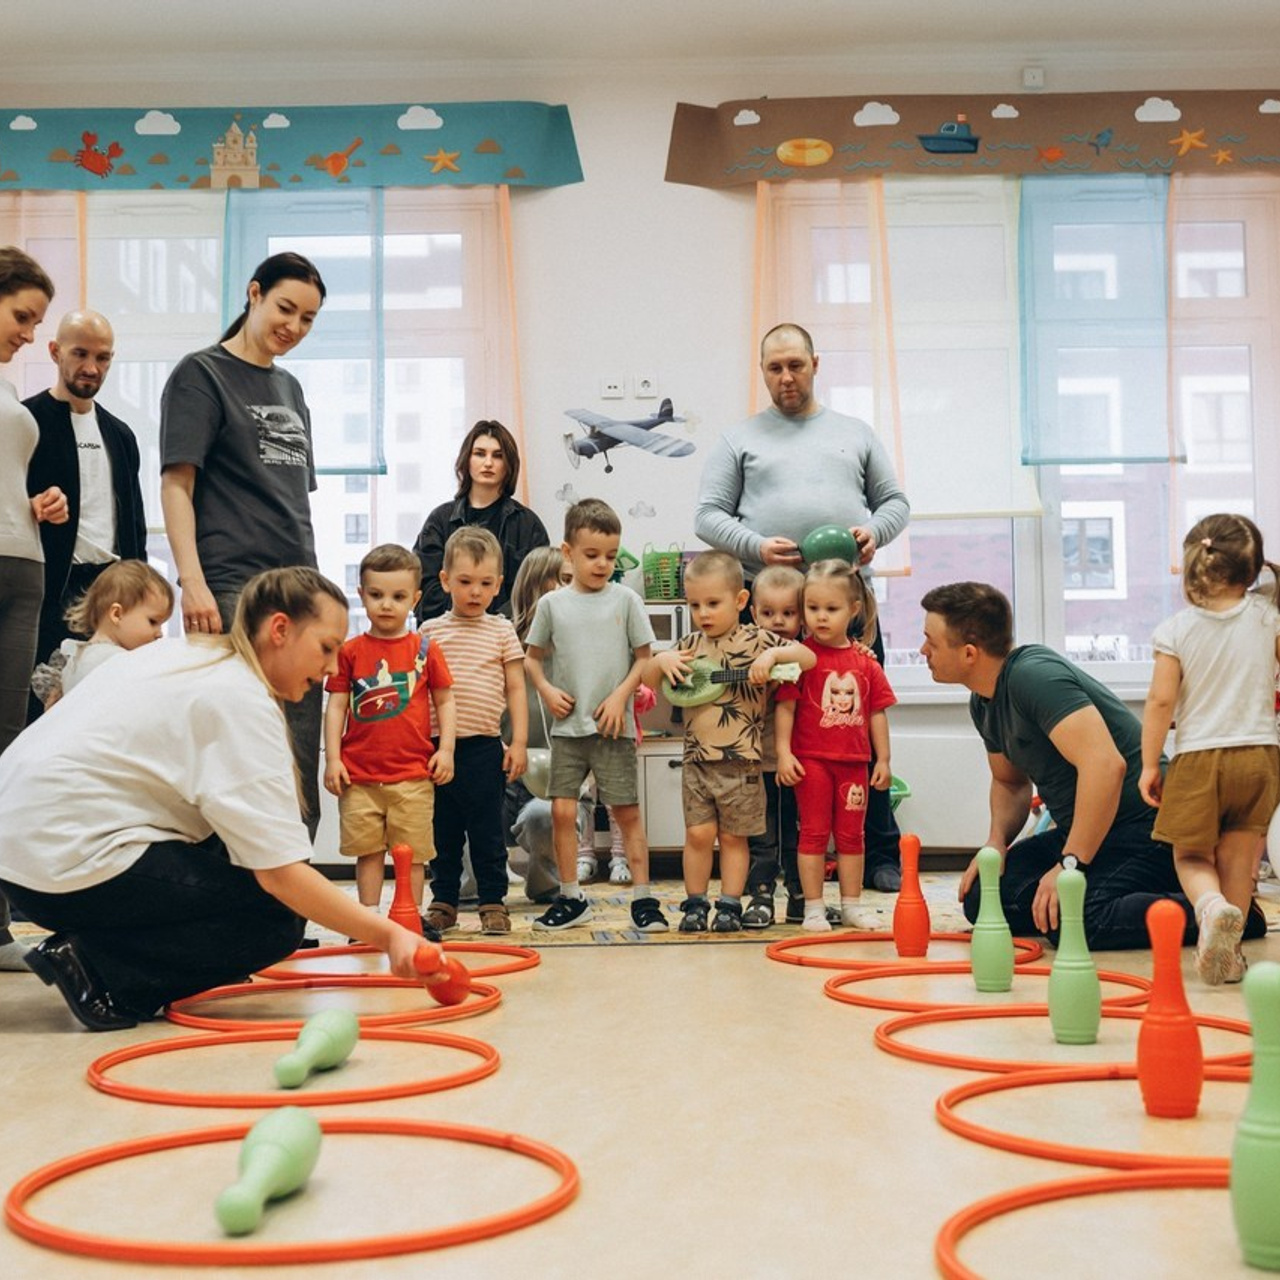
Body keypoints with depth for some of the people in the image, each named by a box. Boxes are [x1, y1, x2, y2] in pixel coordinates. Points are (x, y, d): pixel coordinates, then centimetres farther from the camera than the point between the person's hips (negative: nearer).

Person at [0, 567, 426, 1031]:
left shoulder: (188, 654, 13)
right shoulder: (242, 701, -15)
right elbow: (281, 873, -21)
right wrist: (387, 936, -18)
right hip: (69, 863, -10)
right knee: (278, 914, -8)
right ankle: (97, 970, -9)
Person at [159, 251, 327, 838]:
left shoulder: (290, 388, 21)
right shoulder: (202, 373, 0)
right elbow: (176, 483, -8)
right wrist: (192, 580, -19)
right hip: (231, 591, -7)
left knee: (299, 770, 6)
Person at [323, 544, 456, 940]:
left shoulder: (425, 649, 4)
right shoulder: (351, 651, 4)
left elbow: (444, 700, 8)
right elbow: (336, 705, 4)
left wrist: (446, 748, -1)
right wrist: (332, 758, -2)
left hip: (413, 772, 0)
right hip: (359, 773, 0)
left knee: (413, 850, 5)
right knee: (368, 849, 7)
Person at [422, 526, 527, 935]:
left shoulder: (501, 631, 5)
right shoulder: (430, 631, 6)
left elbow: (515, 689, 6)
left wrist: (519, 742, 0)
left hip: (484, 746, -1)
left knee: (487, 830, 3)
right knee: (442, 829, 9)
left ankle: (493, 902, 12)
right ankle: (443, 901, 20)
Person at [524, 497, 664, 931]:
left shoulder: (625, 600, 0)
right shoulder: (552, 603, 5)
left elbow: (644, 658, 2)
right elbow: (532, 656, 14)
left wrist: (620, 696, -10)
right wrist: (546, 690, -3)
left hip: (613, 726, -2)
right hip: (567, 725, 2)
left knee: (628, 812, 1)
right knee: (562, 811, 0)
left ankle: (643, 897, 10)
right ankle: (571, 898, 13)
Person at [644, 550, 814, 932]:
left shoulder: (756, 639, -2)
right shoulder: (691, 644, 7)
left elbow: (808, 657, -7)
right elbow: (648, 681, 13)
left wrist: (774, 654, -22)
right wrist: (662, 660, -8)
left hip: (741, 761, -2)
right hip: (697, 758, 2)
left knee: (733, 836, 7)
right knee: (698, 833, 2)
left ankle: (730, 905, 15)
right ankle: (695, 904, 14)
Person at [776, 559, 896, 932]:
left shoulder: (865, 661, 4)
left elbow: (876, 712, 9)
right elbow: (785, 706, -8)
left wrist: (883, 759, 8)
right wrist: (783, 752, -14)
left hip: (854, 761, 4)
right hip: (811, 759, -4)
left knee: (852, 834, 12)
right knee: (813, 832, 3)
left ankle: (852, 905, 23)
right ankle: (813, 907, 9)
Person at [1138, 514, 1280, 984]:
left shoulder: (1176, 630, -6)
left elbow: (1161, 701, -8)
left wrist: (1149, 765, -1)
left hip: (1197, 759, -2)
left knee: (1190, 857, 10)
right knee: (1238, 862, 11)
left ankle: (1212, 908, -20)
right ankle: (1228, 951, 12)